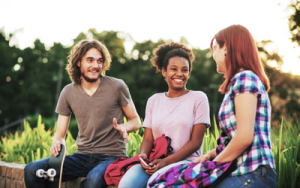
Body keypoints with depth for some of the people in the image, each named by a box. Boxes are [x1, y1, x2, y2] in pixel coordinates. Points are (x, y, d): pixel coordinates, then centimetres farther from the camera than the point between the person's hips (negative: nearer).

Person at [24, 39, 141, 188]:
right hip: (82, 156, 4)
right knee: (32, 170, -18)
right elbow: (60, 133, 10)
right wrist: (57, 143, -14)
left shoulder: (117, 87, -1)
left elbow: (135, 120, 8)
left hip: (112, 157, -3)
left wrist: (125, 127, -16)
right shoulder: (68, 92, 8)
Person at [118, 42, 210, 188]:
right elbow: (148, 138, 13)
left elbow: (196, 141, -3)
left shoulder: (198, 98, 5)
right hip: (155, 161, 3)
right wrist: (143, 154, -12)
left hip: (186, 161, -3)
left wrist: (166, 161, -15)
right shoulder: (154, 101, 17)